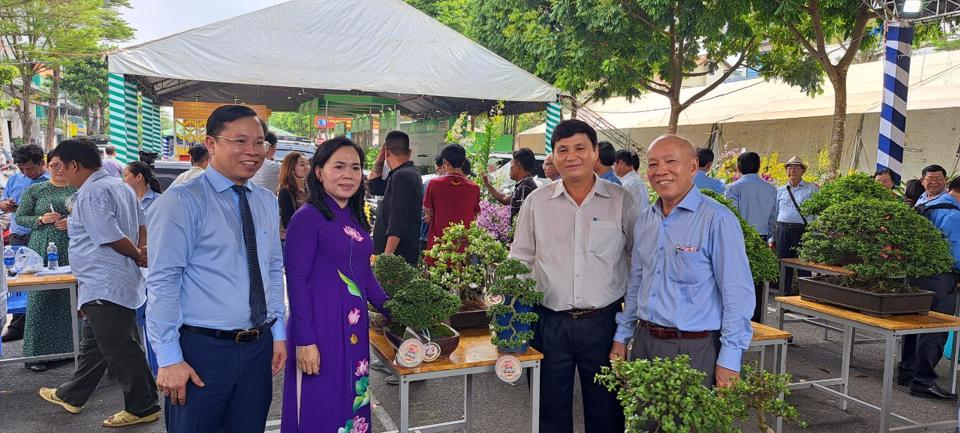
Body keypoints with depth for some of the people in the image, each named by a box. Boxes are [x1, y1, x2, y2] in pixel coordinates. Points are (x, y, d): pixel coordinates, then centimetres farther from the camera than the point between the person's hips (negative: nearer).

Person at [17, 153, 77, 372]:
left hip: (70, 251, 1)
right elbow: (20, 217, 7)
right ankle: (36, 353, 7)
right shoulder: (35, 190, 5)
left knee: (69, 298, 3)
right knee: (40, 298, -1)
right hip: (42, 250, -1)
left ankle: (67, 347, 15)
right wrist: (41, 219, -10)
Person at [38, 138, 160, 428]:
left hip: (105, 286, -11)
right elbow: (141, 224, 16)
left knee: (120, 350, -1)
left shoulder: (91, 193, -18)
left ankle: (143, 408, 9)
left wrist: (137, 256, -7)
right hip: (108, 284, 11)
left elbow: (111, 237, -23)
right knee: (92, 344, 23)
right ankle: (72, 396, 39)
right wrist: (142, 251, 1)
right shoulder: (119, 185, 13)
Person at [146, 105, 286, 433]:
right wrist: (169, 360, -14)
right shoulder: (181, 202, -11)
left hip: (259, 347, 6)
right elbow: (162, 283, -13)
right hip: (201, 350, -5)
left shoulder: (268, 202, 8)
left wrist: (278, 333, 10)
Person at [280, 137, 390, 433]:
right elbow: (296, 281, -15)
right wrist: (304, 341, -17)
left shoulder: (356, 219, 9)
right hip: (319, 328, -7)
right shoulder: (307, 218, -12)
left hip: (355, 326, 7)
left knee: (352, 401, 18)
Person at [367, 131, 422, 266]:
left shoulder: (401, 176, -16)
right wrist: (379, 160, 17)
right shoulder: (411, 173, 15)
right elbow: (374, 186, 26)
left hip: (398, 255, -10)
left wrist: (386, 256, -25)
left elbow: (397, 222, -23)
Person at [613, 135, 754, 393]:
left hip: (694, 350, -6)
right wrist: (622, 336, 14)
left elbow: (738, 294, -14)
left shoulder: (717, 220, -13)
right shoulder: (645, 220, 8)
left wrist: (729, 360, -15)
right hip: (644, 342, 6)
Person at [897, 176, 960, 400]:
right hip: (939, 280, -9)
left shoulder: (926, 206, 14)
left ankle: (907, 371, 26)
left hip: (916, 273, 9)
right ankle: (923, 381, 1)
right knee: (935, 330, -3)